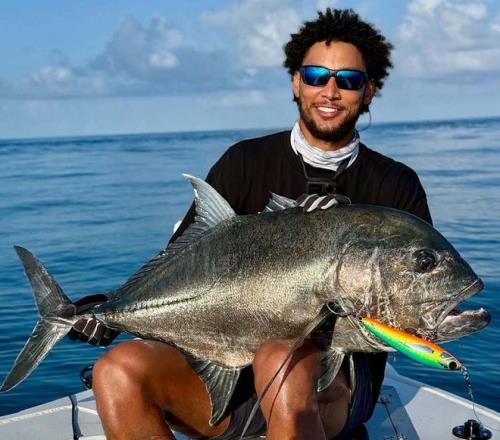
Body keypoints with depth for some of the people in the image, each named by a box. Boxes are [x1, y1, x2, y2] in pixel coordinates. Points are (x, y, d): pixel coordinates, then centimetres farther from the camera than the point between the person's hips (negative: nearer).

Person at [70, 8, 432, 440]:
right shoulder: (246, 162, 7)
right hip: (232, 361, 3)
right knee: (119, 369, -24)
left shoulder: (396, 186, 6)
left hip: (338, 371, -2)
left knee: (281, 360, -38)